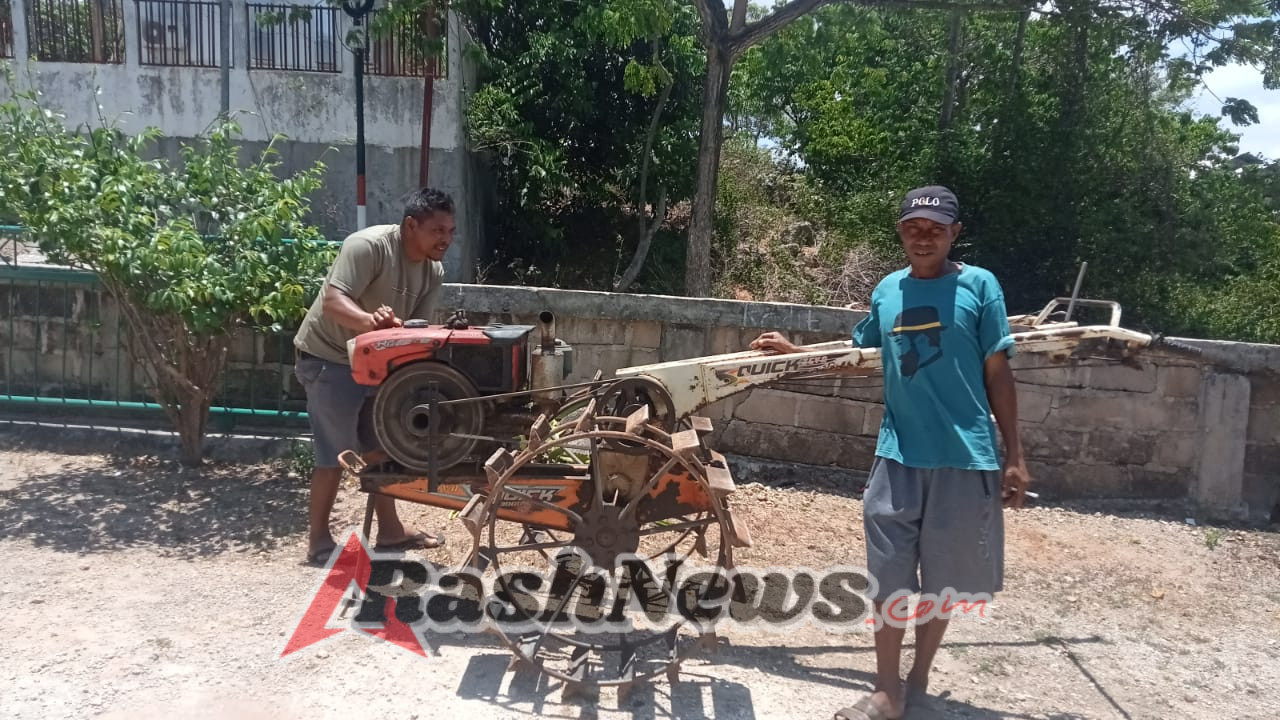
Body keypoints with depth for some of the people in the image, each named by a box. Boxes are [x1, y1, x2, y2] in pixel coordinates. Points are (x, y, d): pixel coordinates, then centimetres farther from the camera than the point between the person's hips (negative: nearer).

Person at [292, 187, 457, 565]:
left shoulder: (434, 272, -2)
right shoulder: (368, 245, -25)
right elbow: (333, 301, -35)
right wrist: (370, 320, -54)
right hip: (328, 358, -8)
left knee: (380, 446, 14)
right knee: (334, 455, -4)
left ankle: (389, 529, 27)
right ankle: (318, 541, 10)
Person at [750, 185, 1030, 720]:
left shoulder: (979, 285, -3)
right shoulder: (887, 291, 7)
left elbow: (997, 373, -2)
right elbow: (857, 353, 21)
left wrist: (1013, 456, -3)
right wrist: (793, 351, 12)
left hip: (964, 458, -2)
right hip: (898, 456, 3)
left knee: (942, 578, 11)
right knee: (889, 576, 5)